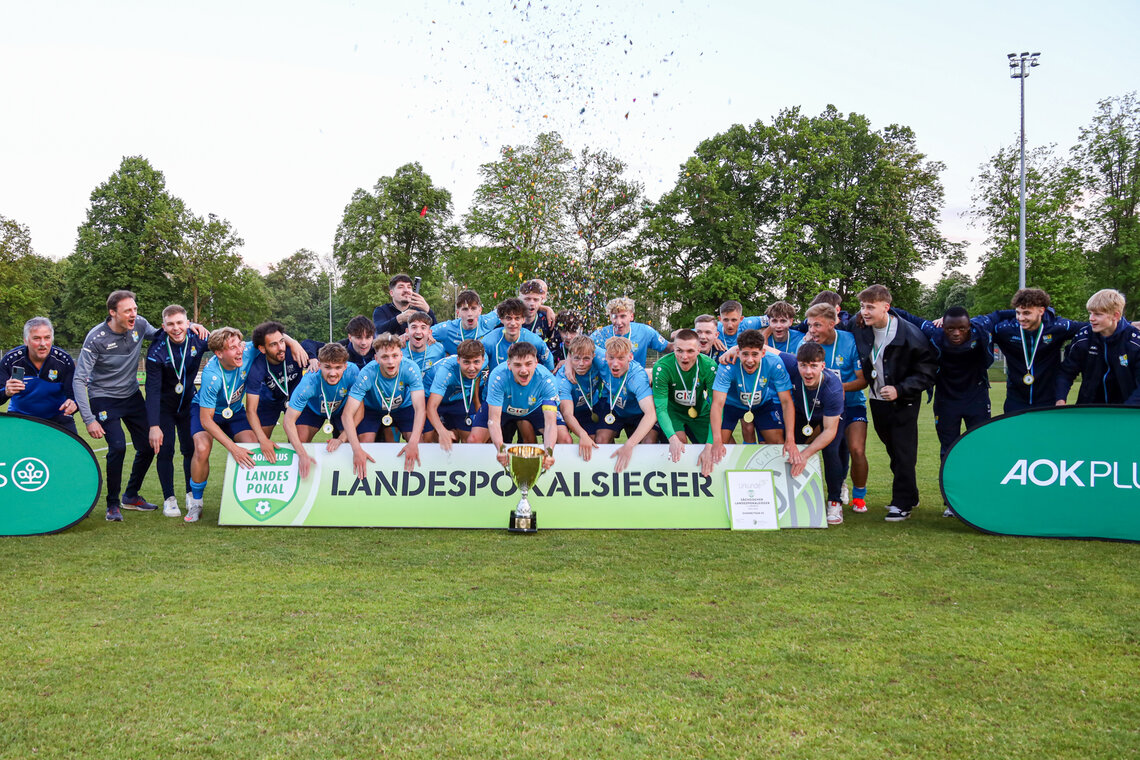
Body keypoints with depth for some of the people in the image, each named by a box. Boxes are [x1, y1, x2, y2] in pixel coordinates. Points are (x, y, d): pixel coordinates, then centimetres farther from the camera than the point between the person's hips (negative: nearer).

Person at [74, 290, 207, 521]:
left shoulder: (139, 325, -10)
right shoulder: (96, 339, -22)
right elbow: (79, 380, -20)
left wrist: (189, 326, -9)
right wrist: (89, 419, -26)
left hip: (132, 395, 5)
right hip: (103, 398, -5)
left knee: (148, 446, 2)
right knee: (117, 446, -21)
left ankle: (131, 496, 25)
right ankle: (112, 504, 0)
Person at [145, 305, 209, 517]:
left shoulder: (197, 339, -16)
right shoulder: (157, 350, -24)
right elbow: (153, 390, -25)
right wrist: (154, 426, -31)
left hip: (188, 403, 3)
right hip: (163, 406, -2)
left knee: (191, 448, 1)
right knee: (165, 450, -8)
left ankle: (191, 493, 18)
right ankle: (169, 499, 4)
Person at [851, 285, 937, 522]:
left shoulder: (910, 335, -20)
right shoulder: (859, 330, -6)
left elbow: (926, 372, -16)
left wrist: (899, 390, -24)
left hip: (904, 402, -5)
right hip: (877, 400, 6)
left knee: (904, 452, -4)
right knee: (893, 450, 15)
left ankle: (902, 503, 4)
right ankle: (909, 495, 30)